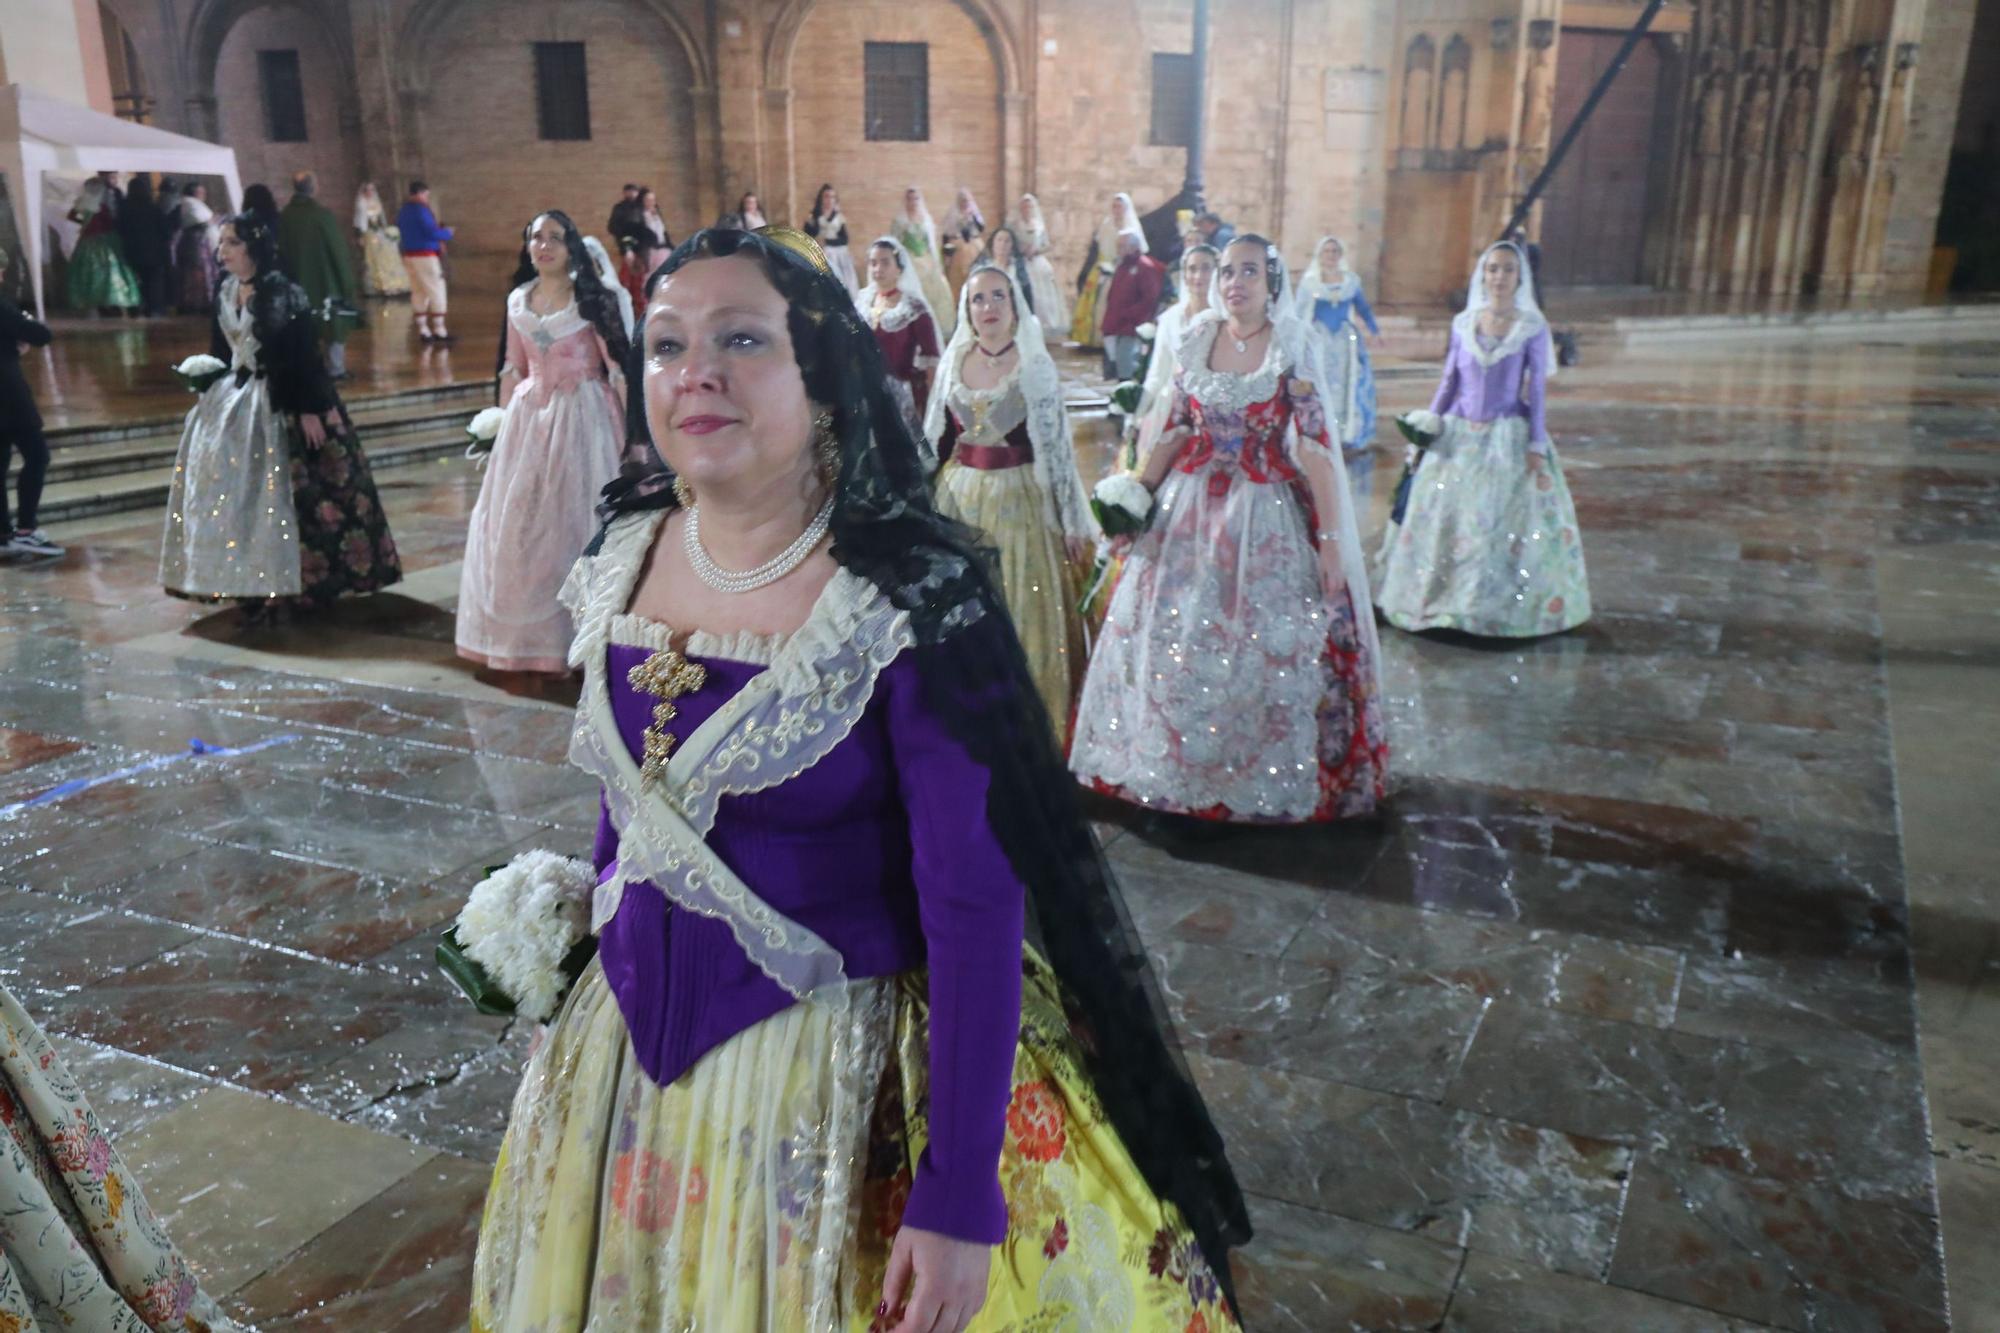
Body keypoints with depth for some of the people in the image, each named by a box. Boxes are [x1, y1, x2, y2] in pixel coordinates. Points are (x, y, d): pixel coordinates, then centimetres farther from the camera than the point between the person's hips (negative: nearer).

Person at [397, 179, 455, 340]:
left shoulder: (402, 211, 13)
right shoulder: (421, 210, -14)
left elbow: (402, 233, 18)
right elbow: (432, 232, -20)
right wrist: (447, 233, -1)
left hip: (409, 255, 8)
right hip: (425, 256, -8)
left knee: (418, 293, 11)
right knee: (436, 291, -3)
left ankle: (423, 329, 10)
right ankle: (439, 330, -4)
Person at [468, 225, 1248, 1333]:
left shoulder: (909, 595, -21)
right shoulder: (621, 558, -3)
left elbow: (977, 908, -20)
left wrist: (958, 1199, -20)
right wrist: (605, 972, 18)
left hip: (841, 1068, -5)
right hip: (629, 1047, 6)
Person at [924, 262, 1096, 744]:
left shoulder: (1036, 366, -5)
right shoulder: (954, 363, 4)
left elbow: (1059, 446, -5)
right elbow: (936, 440, 11)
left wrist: (1073, 521, -5)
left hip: (1020, 501, -3)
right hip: (959, 498, 4)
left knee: (1024, 611, 2)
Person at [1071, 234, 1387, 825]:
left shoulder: (1293, 351, -6)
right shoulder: (1196, 342, 6)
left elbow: (1315, 451, -10)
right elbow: (1175, 431, 11)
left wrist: (1330, 540, -14)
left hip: (1266, 516, -4)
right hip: (1190, 507, 4)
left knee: (1268, 646, 0)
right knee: (1170, 637, 6)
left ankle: (1268, 780, 18)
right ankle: (1174, 762, 25)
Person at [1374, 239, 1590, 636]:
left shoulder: (1533, 328, -2)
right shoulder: (1463, 324, 5)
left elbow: (1537, 389, -2)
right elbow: (1449, 382, 11)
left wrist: (1536, 446, -7)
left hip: (1509, 438, -3)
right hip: (1458, 437, 3)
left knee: (1505, 525, -3)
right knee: (1441, 517, 4)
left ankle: (1499, 607, 8)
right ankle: (1441, 601, 16)